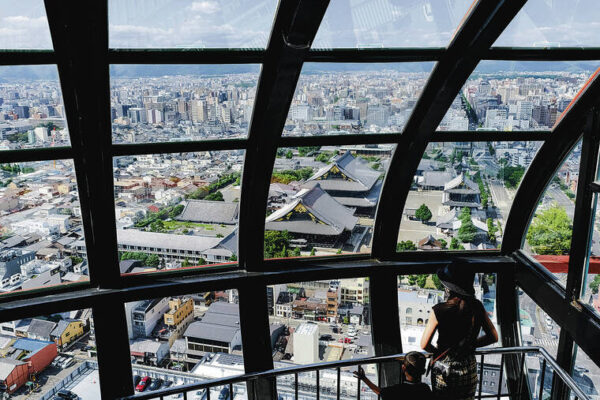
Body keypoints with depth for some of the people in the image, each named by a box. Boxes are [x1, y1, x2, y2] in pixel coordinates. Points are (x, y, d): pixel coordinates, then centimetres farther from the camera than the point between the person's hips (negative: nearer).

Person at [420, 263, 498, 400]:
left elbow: (424, 344, -18)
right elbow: (493, 337, 0)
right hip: (468, 367, 3)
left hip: (443, 368, -3)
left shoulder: (439, 310, -22)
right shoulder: (477, 307, -12)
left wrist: (438, 352, 1)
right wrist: (471, 345, 7)